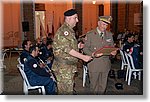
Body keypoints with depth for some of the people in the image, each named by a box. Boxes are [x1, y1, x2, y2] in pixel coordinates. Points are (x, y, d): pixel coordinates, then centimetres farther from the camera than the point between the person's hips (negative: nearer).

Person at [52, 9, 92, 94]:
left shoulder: (70, 31, 16)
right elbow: (67, 49, -23)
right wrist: (83, 57, -22)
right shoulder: (64, 30, -16)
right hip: (63, 67, -10)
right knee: (66, 91, -4)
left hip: (69, 66, 10)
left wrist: (77, 46, 8)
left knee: (69, 89, 16)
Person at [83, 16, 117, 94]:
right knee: (94, 85, 6)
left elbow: (112, 47, 15)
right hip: (94, 64, -3)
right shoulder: (90, 34, -3)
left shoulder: (109, 35, 9)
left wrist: (113, 52, -9)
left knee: (102, 86, 11)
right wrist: (93, 54, -22)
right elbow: (85, 48, -4)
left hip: (105, 64, 3)